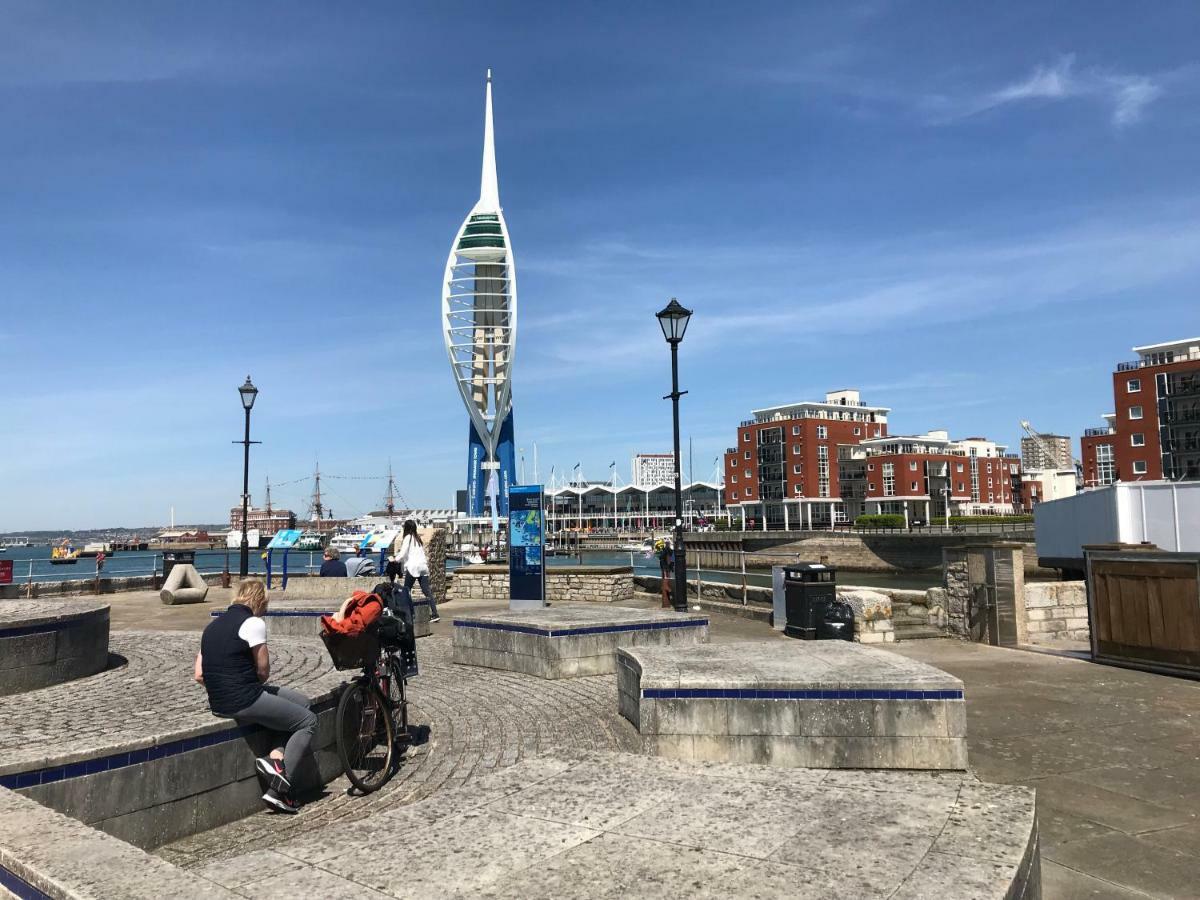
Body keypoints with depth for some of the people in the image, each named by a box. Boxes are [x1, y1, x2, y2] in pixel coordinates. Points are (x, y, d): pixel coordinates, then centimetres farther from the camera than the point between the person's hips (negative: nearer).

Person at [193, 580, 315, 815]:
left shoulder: (213, 625, 14)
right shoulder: (253, 623, -11)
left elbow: (199, 675, 12)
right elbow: (264, 671, -7)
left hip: (218, 703, 9)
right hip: (244, 703, -9)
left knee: (302, 701, 18)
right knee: (308, 720, 6)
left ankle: (276, 756, 0)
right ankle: (279, 789, -1)